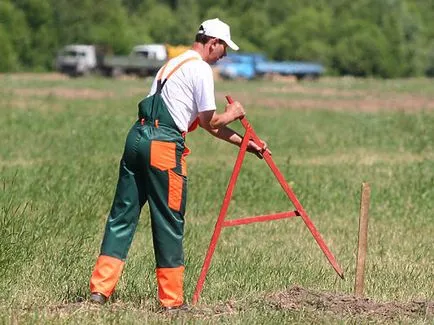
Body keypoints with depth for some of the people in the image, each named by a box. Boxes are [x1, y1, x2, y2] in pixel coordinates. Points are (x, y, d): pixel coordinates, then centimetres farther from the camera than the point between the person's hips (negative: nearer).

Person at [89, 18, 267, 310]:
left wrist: (245, 143, 30)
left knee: (122, 214, 7)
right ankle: (172, 299, 6)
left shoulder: (174, 63, 26)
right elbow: (210, 122, -5)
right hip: (164, 145, -8)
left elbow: (202, 122, 28)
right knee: (169, 222, 0)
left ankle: (100, 288, 3)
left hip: (138, 137, 8)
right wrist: (232, 114, 16)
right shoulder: (201, 69, -3)